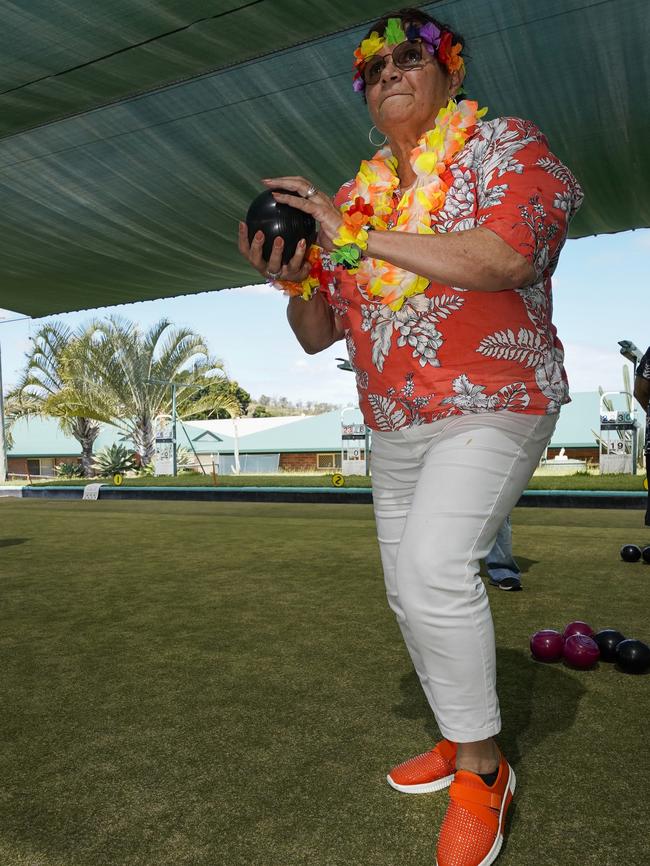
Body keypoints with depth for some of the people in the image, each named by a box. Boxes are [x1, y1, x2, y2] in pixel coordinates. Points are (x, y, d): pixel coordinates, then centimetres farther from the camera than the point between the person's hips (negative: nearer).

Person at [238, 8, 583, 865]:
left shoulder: (506, 146, -3)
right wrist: (292, 279, -11)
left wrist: (361, 236, -21)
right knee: (409, 590, 11)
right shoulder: (353, 198, 11)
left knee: (434, 567, -25)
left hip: (493, 407, -6)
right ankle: (460, 742, 32)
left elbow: (505, 257, -25)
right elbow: (318, 334, 10)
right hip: (395, 425, 7)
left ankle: (482, 768, -1)